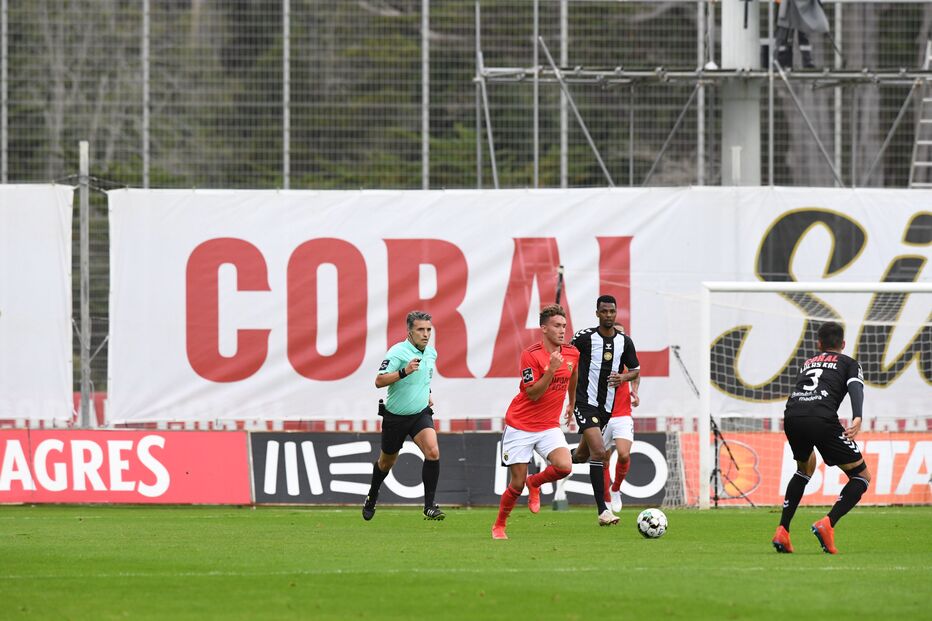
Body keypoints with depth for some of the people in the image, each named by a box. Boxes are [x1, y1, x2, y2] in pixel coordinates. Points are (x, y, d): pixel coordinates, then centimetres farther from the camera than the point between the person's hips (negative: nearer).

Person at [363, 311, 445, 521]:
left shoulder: (431, 353, 3)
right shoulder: (398, 352, -18)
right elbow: (379, 381, -27)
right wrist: (404, 372, -38)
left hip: (421, 414, 3)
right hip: (395, 416, -3)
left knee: (433, 452, -22)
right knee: (386, 462, 15)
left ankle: (429, 506, -18)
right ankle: (372, 497, 45)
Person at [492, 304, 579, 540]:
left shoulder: (572, 353, 1)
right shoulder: (530, 355, -17)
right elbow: (533, 394, -20)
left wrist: (573, 404, 33)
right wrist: (551, 369, -30)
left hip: (549, 426, 4)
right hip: (520, 425, -4)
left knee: (564, 466, -22)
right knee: (517, 483, -3)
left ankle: (534, 483, 11)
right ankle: (499, 526, 21)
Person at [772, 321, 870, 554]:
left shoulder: (807, 364, 34)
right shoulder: (849, 363, 20)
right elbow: (855, 387, 0)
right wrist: (857, 419, -16)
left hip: (791, 417, 5)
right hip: (822, 419, -5)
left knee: (805, 468, 34)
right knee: (862, 477, 8)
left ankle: (782, 531, 22)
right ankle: (827, 524, -13)